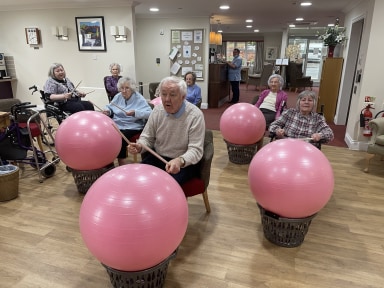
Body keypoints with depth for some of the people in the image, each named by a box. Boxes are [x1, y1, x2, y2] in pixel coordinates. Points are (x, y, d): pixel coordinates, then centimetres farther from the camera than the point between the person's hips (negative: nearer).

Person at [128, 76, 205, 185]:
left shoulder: (195, 115, -16)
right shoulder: (157, 110, -2)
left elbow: (195, 150, -18)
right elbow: (147, 138, 8)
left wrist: (180, 161, -39)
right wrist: (140, 146, -16)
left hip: (184, 163, -4)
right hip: (157, 158, 4)